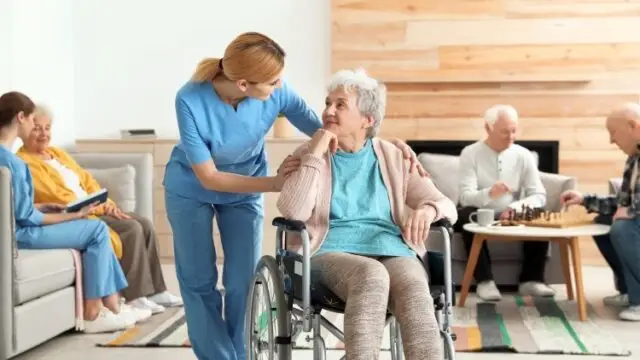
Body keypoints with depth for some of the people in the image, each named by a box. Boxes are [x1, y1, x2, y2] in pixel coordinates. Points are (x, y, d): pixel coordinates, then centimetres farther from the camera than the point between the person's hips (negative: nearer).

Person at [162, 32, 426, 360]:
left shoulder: (276, 93, -28)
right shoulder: (191, 100, -35)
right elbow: (208, 177, -27)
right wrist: (274, 183, -35)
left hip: (244, 190, 2)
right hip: (191, 190, -1)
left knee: (243, 281, -2)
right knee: (199, 281, 3)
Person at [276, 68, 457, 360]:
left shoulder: (392, 157, 16)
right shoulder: (308, 155, 11)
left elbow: (446, 204, 13)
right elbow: (293, 212, -7)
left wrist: (428, 210, -12)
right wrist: (315, 154, -7)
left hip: (391, 251, 2)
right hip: (332, 252, -2)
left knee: (415, 290, -34)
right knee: (372, 276, -38)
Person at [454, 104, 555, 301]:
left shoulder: (523, 155, 1)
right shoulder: (470, 154, -7)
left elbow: (539, 196, -5)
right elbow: (466, 196, -19)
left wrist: (515, 207, -26)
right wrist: (489, 193, -41)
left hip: (512, 217, 3)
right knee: (467, 215, -35)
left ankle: (531, 280, -16)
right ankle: (484, 281, -31)